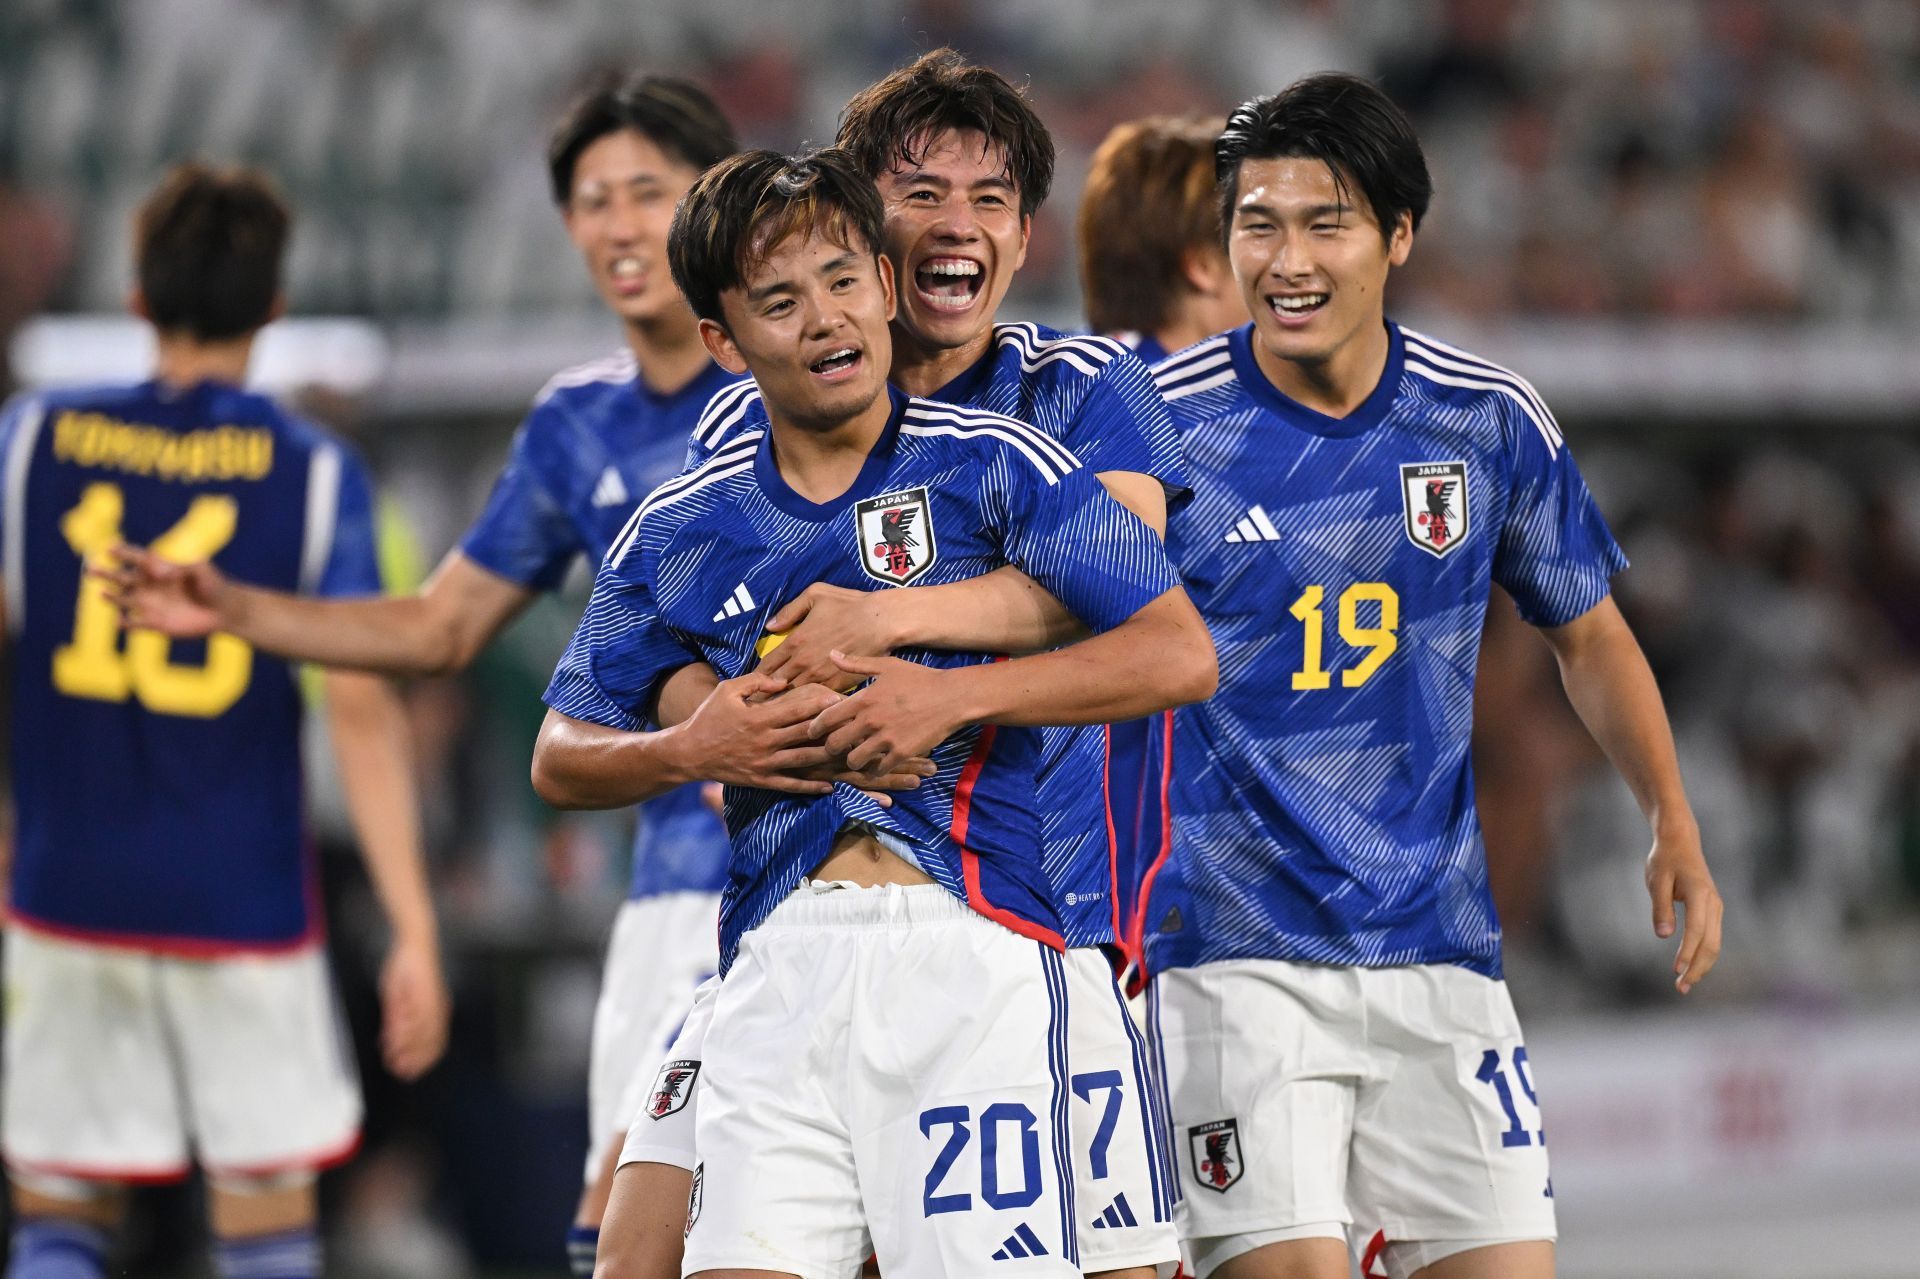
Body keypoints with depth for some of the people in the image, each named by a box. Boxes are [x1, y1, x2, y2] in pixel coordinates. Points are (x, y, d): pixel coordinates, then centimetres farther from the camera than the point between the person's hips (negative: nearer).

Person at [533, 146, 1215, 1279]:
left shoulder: (993, 463, 3)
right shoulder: (682, 529, 13)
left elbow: (1181, 655, -3)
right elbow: (561, 758, 21)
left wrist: (955, 697, -11)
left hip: (972, 941, -3)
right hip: (779, 959, 3)